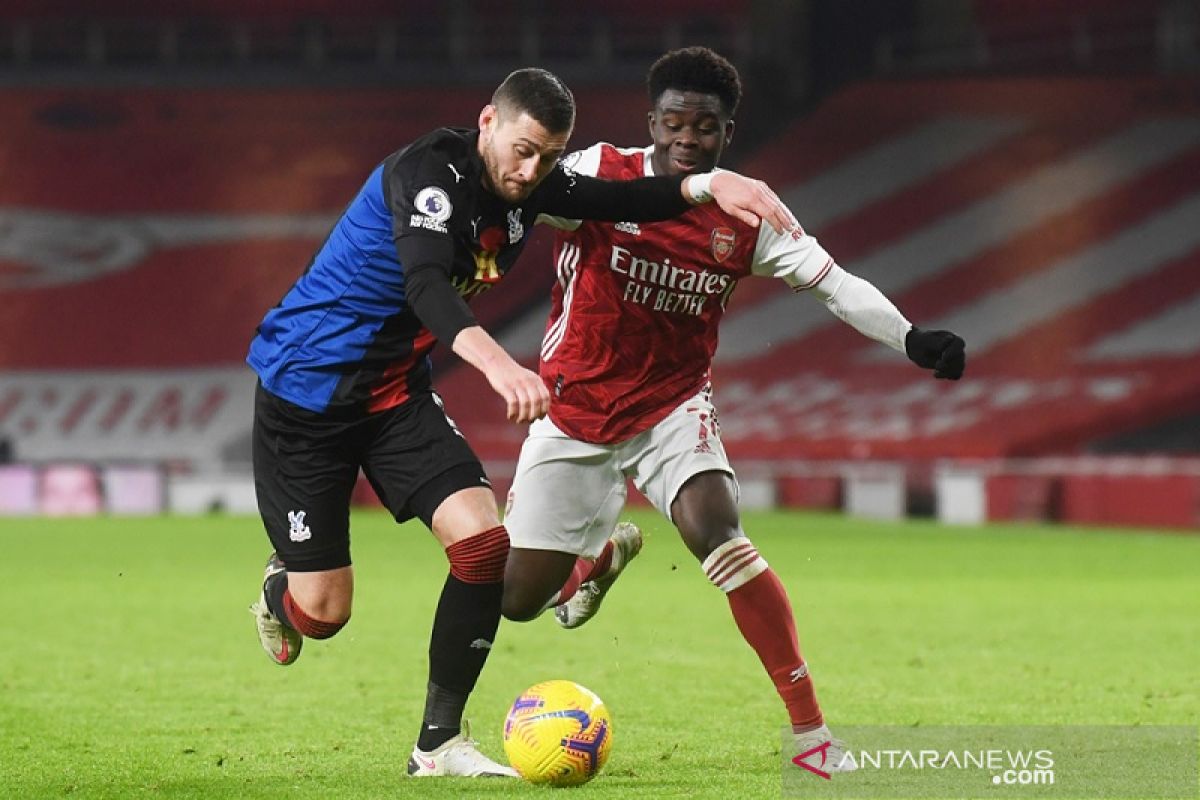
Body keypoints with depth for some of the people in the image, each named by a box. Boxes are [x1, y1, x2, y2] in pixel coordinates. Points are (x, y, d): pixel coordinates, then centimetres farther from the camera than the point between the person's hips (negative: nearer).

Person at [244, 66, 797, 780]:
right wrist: (496, 362, -58)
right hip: (307, 383, -7)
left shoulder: (529, 185, -2)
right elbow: (424, 284, -41)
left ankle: (439, 743, -3)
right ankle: (281, 588, 36)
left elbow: (618, 199, 6)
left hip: (396, 389, 7)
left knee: (484, 542, -14)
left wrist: (709, 184, -14)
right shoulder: (431, 170, -26)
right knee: (322, 611, -5)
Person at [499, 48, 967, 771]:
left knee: (715, 529, -29)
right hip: (574, 409, 0)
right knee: (518, 598, 2)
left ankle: (811, 727, -24)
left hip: (674, 405, 0)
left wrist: (910, 338, -20)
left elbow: (834, 283, -6)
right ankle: (605, 550, 41)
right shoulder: (597, 174, -12)